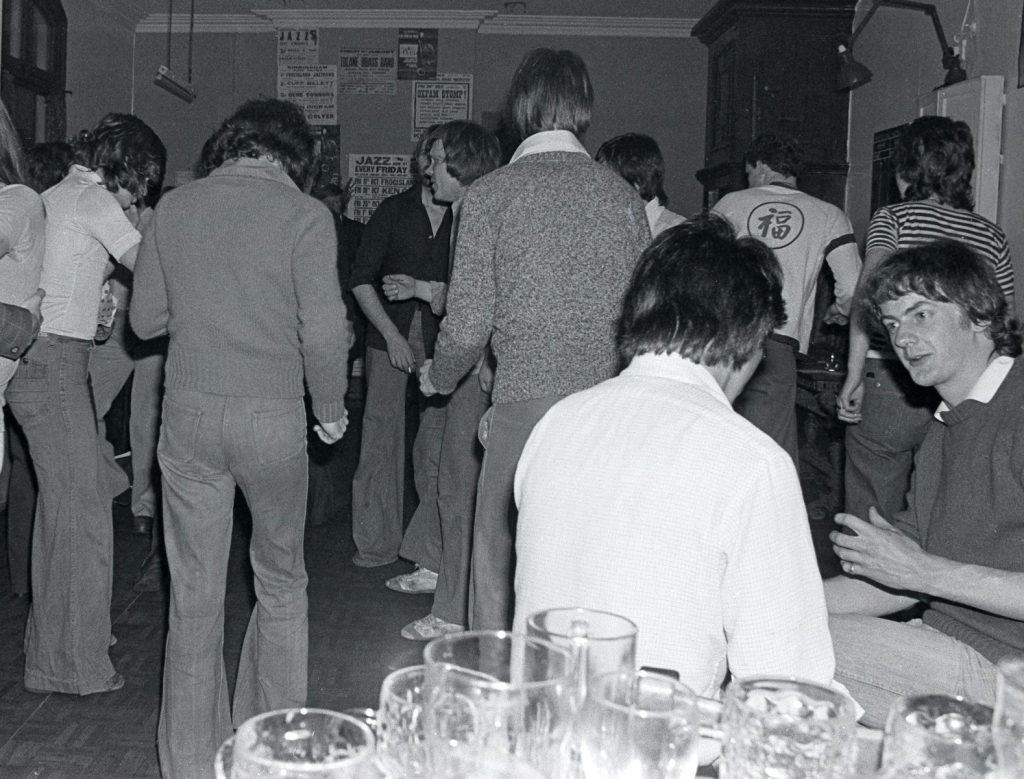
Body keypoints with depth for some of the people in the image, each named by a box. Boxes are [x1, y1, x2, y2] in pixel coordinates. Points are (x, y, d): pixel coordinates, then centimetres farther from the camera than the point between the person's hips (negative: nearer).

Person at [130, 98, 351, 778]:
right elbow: (324, 332, -12)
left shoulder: (175, 206, 3)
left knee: (194, 595, 11)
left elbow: (145, 319, 7)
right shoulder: (304, 215, -7)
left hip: (189, 415, 3)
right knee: (281, 585, 16)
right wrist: (331, 409, 3)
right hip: (272, 418, -2)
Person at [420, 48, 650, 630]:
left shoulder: (492, 194, -2)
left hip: (527, 405, -3)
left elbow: (468, 326, -4)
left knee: (500, 571, 9)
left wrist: (437, 379, 16)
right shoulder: (625, 196, 7)